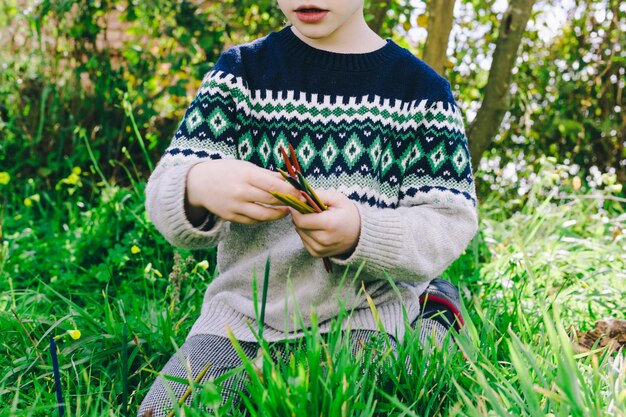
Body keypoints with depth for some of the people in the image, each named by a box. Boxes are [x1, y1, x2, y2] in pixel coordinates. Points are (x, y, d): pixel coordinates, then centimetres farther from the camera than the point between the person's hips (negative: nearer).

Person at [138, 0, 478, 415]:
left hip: (364, 315, -2)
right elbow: (166, 200, -3)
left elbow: (450, 225, -6)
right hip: (242, 312, 3)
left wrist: (360, 234, -26)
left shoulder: (421, 89, 0)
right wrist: (198, 186, -28)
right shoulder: (241, 71, 4)